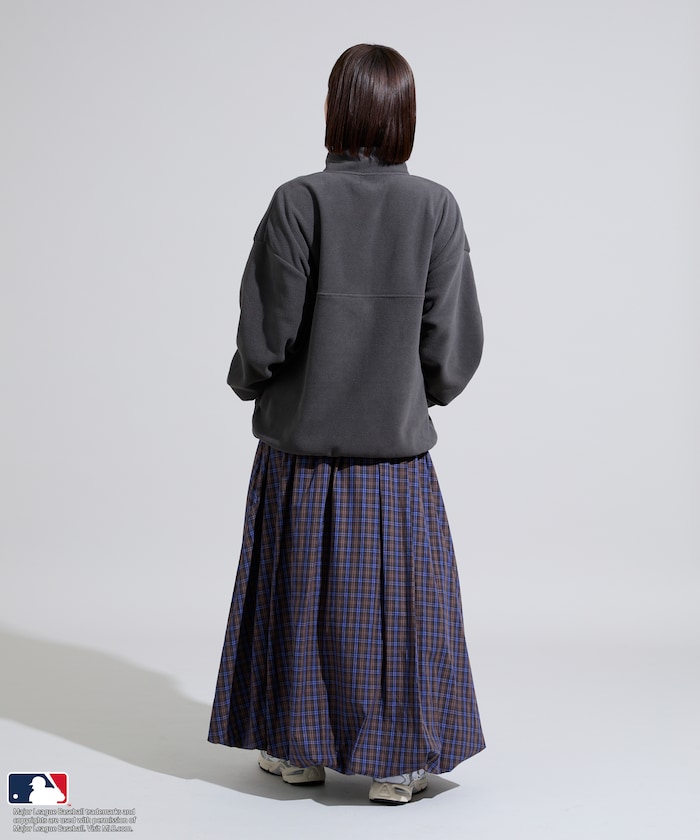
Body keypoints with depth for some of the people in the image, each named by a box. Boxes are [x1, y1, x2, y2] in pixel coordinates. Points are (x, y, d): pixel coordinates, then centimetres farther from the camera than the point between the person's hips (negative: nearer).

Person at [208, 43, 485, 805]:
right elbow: (455, 344, -4)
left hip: (302, 444, -1)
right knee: (393, 595, 10)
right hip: (396, 448, 1)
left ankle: (297, 748, 25)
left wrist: (248, 381, 11)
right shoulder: (436, 208, -6)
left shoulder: (298, 203, -12)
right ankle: (395, 762, 18)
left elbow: (267, 334, -10)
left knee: (301, 590, 13)